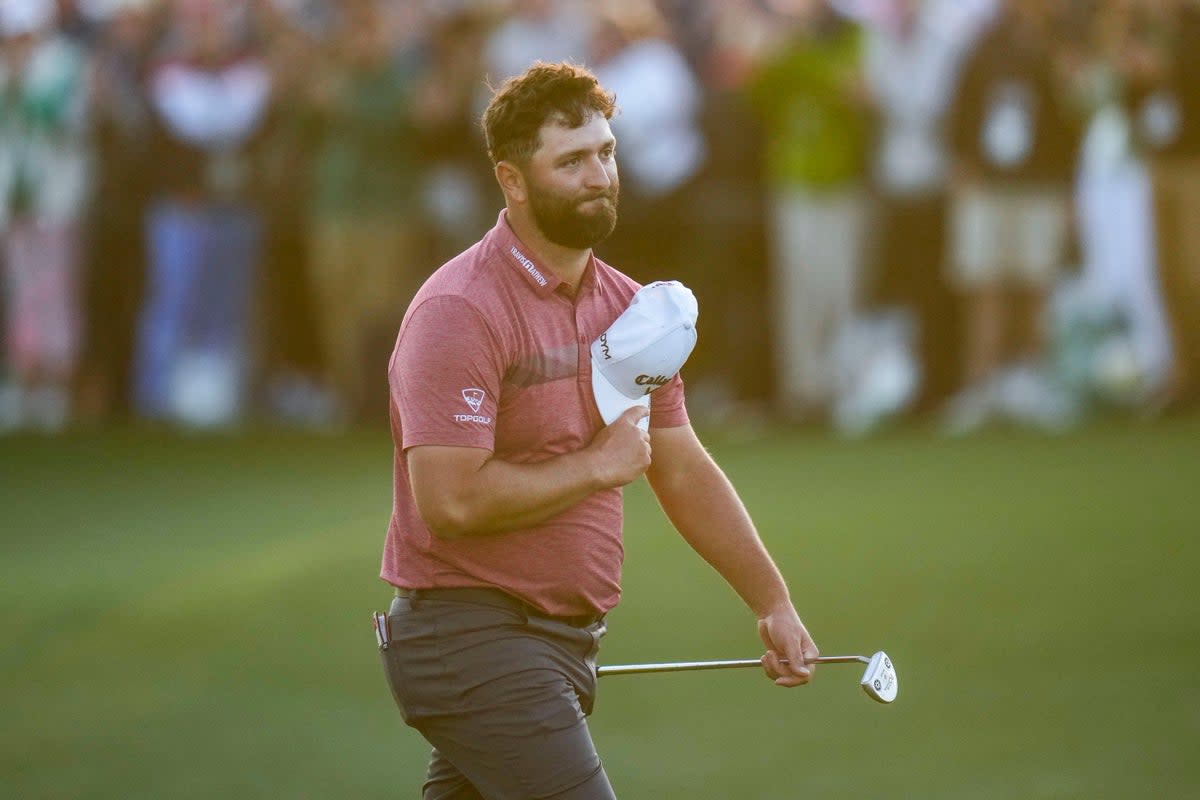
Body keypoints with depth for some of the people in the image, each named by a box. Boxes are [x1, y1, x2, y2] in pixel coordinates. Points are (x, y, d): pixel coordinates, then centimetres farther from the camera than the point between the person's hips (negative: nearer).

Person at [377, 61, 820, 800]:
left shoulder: (628, 309, 13)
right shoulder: (459, 311, -15)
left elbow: (685, 471, 21)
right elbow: (452, 501, -22)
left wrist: (773, 602, 18)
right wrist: (597, 466, -11)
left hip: (566, 643, 8)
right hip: (471, 640, -8)